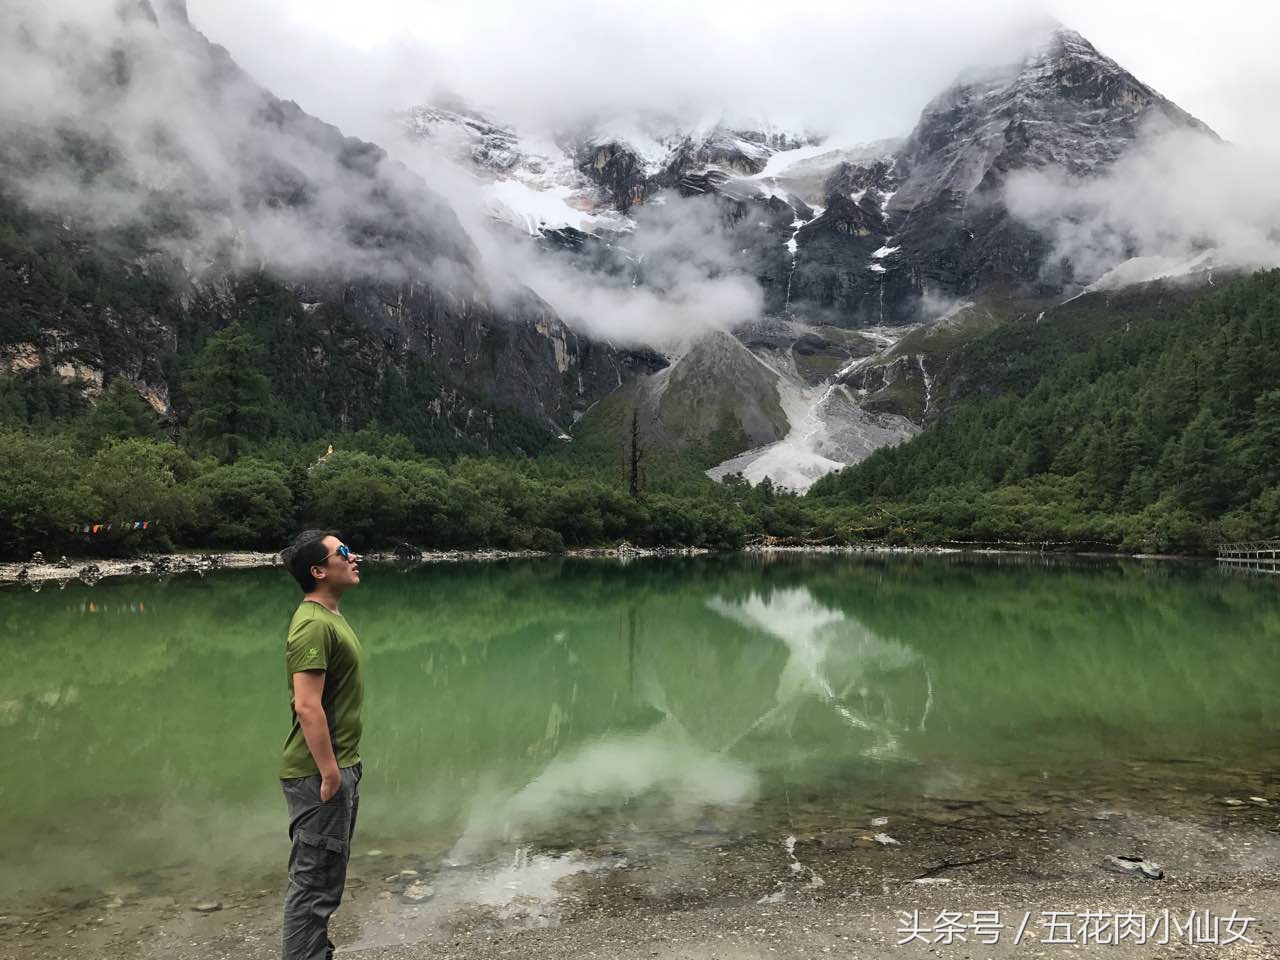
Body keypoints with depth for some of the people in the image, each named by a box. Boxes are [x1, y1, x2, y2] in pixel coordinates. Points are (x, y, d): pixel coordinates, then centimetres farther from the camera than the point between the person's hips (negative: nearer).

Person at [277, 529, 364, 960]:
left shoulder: (331, 617, 13)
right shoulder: (314, 625, -20)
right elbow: (308, 706, -26)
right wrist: (329, 773, -25)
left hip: (339, 768, 10)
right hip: (320, 774, -10)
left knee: (326, 877, 21)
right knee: (314, 880, 0)